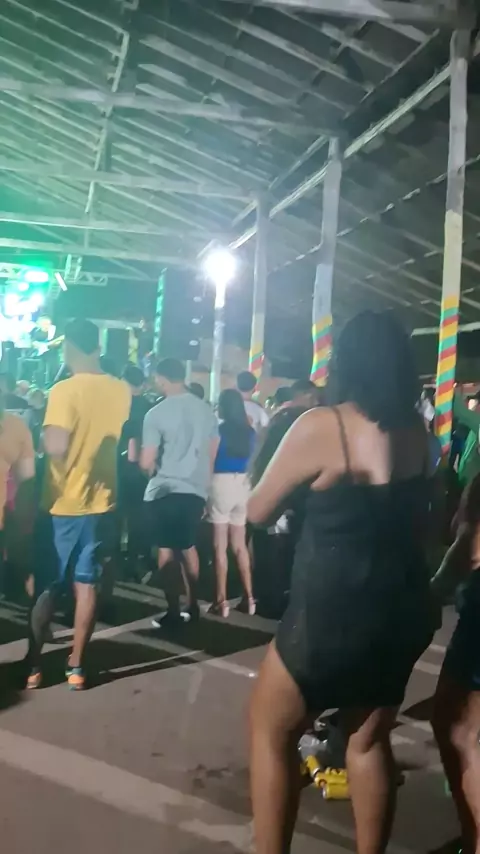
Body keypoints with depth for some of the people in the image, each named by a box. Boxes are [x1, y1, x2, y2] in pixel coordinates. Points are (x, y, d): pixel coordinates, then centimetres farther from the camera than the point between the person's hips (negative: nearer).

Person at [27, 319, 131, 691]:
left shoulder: (65, 390, -16)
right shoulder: (122, 390, 1)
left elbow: (55, 447, -25)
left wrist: (44, 433, -6)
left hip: (63, 504, -4)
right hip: (101, 503, 4)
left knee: (48, 586, 9)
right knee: (86, 584, 9)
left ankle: (33, 665, 16)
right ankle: (76, 667, 14)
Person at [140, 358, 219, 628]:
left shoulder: (157, 413, -10)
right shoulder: (207, 410, 4)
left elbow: (146, 462, -12)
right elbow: (212, 456, 11)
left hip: (165, 490, -5)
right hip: (196, 490, 5)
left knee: (167, 551, 6)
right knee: (188, 547, 19)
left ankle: (174, 612, 8)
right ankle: (192, 606, 23)